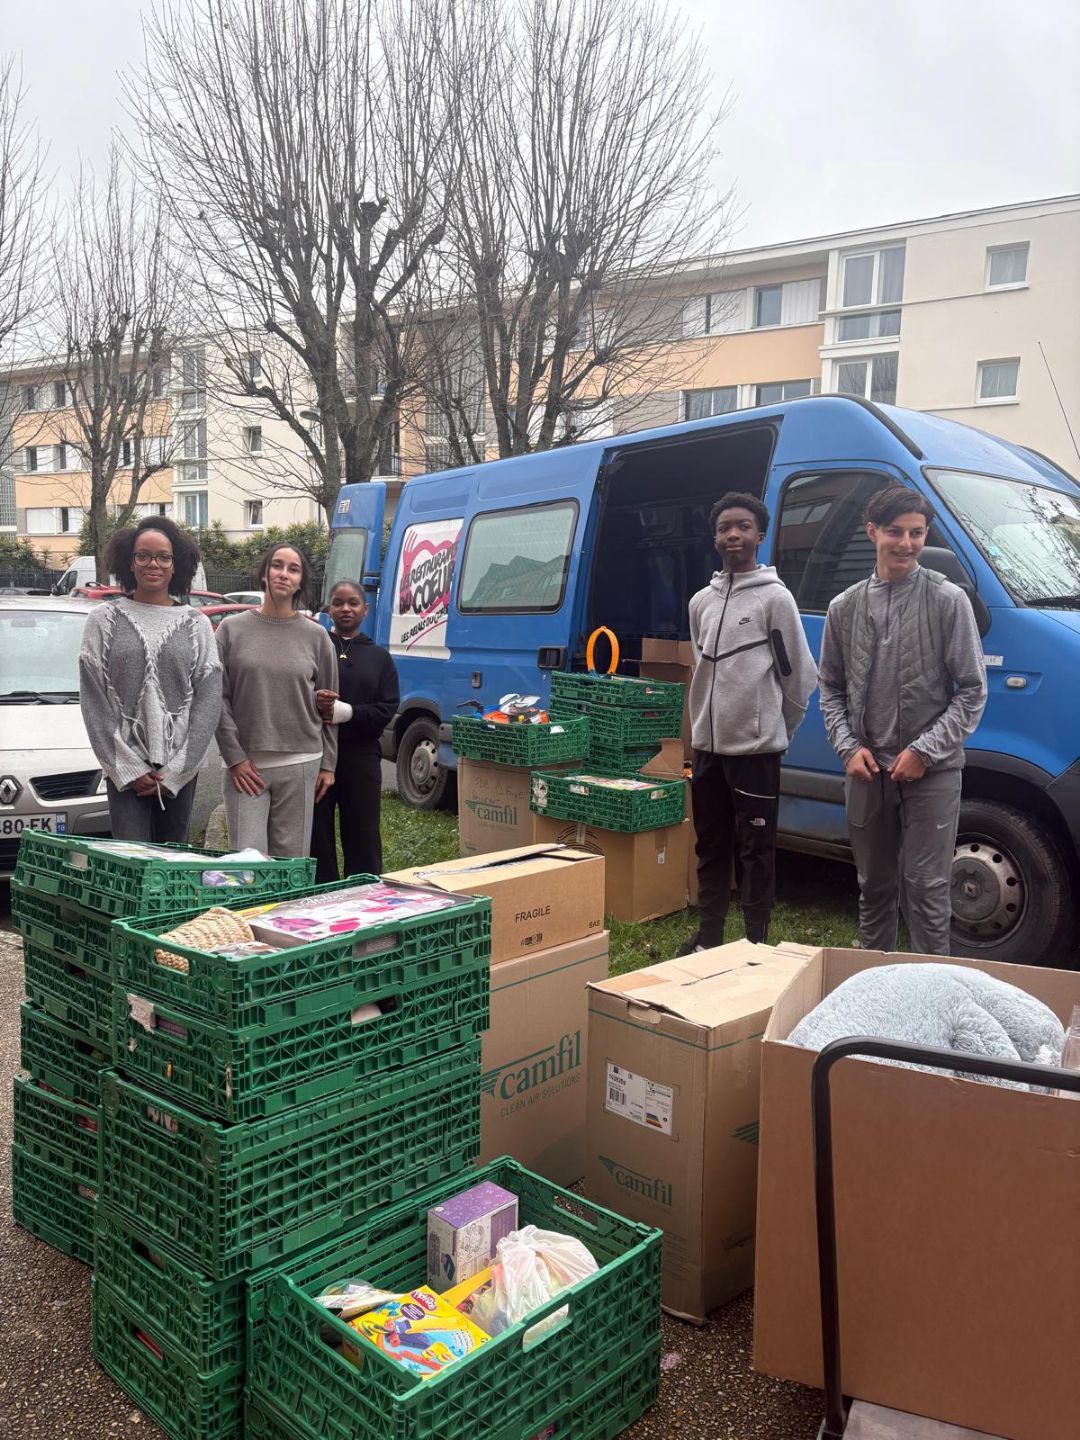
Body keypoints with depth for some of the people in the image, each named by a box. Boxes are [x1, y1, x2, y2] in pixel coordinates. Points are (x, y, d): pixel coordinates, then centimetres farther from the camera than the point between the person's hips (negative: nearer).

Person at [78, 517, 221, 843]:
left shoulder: (196, 623, 6)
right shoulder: (104, 619, 4)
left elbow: (208, 700, 1)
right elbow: (93, 700, 0)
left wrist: (174, 772, -5)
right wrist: (128, 768, -7)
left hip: (181, 770, 2)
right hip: (124, 770, -1)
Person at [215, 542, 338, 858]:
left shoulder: (316, 636, 7)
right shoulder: (232, 629, 4)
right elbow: (218, 698, 2)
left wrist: (328, 763, 6)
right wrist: (235, 757, -5)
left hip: (300, 766, 1)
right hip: (246, 767, -1)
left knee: (291, 859, 4)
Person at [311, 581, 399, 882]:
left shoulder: (379, 656, 13)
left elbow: (387, 709, 3)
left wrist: (349, 712, -13)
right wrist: (313, 702, -22)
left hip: (360, 755, 1)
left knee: (363, 834, 4)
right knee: (317, 833, 2)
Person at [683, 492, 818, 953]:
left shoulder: (775, 597, -6)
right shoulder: (701, 601, 12)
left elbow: (800, 674, -3)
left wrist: (778, 728, 4)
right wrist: (705, 723, 16)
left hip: (756, 746, -6)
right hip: (708, 744, 6)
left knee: (756, 849, 0)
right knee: (711, 845, 14)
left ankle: (756, 940, 11)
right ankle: (708, 936, 25)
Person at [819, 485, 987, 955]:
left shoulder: (948, 600, -3)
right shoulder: (845, 607, 7)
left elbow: (972, 690, -4)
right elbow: (831, 689, 12)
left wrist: (924, 750, -12)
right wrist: (848, 747, -3)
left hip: (932, 772, -4)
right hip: (866, 772, 4)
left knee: (926, 889, -2)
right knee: (874, 886, 15)